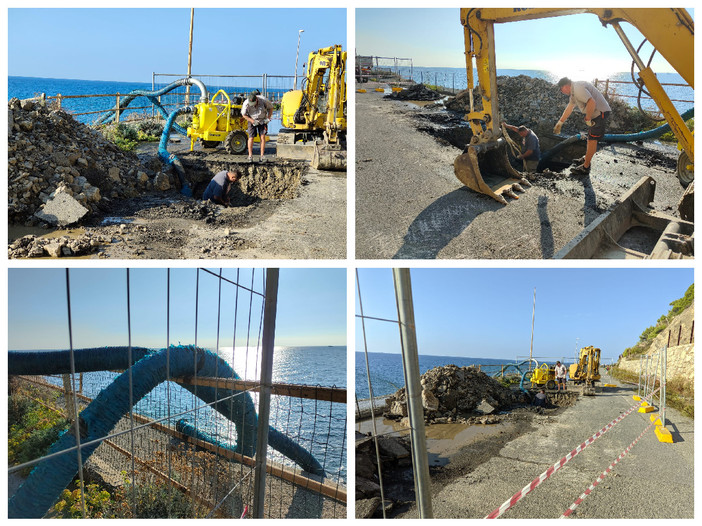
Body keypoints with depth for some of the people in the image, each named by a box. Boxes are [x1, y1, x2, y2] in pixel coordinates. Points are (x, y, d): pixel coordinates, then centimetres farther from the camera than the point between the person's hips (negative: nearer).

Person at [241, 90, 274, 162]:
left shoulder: (264, 100, -23)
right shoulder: (246, 103, -22)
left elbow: (270, 108, -4)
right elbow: (244, 115, -8)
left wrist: (268, 118, -12)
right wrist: (253, 121, -17)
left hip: (262, 120, 0)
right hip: (252, 121, 0)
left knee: (263, 137, -9)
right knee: (251, 138, -7)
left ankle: (262, 156, -6)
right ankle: (250, 156, 3)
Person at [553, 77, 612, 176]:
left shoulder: (578, 89, -20)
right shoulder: (573, 91, 15)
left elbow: (592, 102, -31)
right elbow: (569, 108, 27)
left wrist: (587, 119, -20)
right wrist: (559, 123, 32)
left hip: (600, 112, -11)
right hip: (596, 113, 11)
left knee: (592, 139, -9)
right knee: (590, 137, 23)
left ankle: (585, 168, -7)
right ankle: (586, 159, 39)